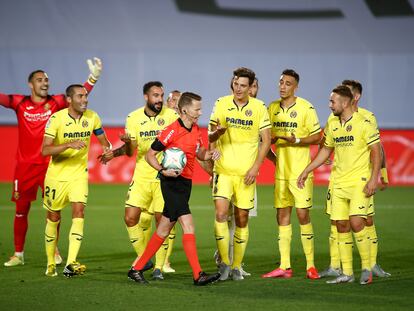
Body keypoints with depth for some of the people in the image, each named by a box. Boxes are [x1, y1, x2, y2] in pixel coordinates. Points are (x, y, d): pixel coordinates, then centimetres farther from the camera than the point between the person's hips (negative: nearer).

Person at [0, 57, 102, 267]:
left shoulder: (56, 102, 1)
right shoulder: (20, 103, 2)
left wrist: (93, 77, -22)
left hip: (50, 164, 0)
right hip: (25, 165, 0)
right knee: (21, 210, 5)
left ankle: (54, 250, 16)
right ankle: (18, 254, 15)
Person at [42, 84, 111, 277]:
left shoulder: (92, 117, -4)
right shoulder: (56, 118, -15)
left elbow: (103, 140, 11)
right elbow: (45, 150, -23)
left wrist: (107, 149, -12)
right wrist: (69, 144, -35)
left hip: (79, 174, 2)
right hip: (56, 174, -2)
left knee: (79, 212, -18)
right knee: (53, 218, 8)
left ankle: (70, 264, -24)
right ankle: (51, 264, 26)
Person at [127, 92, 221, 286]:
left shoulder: (196, 130, 10)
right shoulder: (172, 131, -13)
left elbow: (199, 153, 26)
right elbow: (150, 155, -8)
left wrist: (210, 154, 5)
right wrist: (163, 170, -24)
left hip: (186, 183, 9)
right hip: (172, 182, -9)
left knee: (164, 229, 12)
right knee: (188, 225, -16)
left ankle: (137, 269, 20)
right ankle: (198, 275, -18)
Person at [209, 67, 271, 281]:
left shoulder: (259, 107, 0)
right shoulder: (221, 104, 2)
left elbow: (266, 140, 1)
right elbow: (210, 137, 5)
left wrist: (255, 168, -8)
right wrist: (217, 132, -20)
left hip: (246, 173, 0)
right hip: (223, 170, 0)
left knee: (242, 219, 4)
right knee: (221, 213, -14)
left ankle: (236, 266, 15)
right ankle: (223, 262, -4)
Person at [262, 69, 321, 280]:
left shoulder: (305, 107, -7)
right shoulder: (272, 108, 9)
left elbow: (317, 136, -6)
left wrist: (296, 140, -19)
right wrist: (272, 156, 2)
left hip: (301, 172, -5)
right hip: (281, 171, 5)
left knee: (303, 215, -6)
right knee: (282, 216, 5)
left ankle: (310, 266, 0)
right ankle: (284, 267, 9)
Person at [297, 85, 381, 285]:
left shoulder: (363, 123, -9)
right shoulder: (331, 124, 10)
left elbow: (376, 151, -9)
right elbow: (326, 150, 21)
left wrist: (374, 178, -17)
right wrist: (306, 171, 19)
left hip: (359, 182, -6)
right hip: (338, 183, 6)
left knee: (356, 223, -15)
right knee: (341, 225, 3)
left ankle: (367, 268, -2)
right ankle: (346, 273, 9)